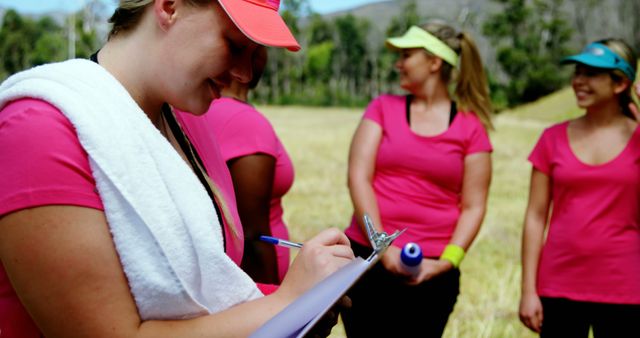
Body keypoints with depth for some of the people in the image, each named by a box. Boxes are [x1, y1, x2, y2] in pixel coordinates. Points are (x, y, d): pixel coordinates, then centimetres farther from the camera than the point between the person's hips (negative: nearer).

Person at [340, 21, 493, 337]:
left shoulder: (471, 128, 2)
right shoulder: (383, 108, 5)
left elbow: (473, 207, 0)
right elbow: (358, 178, -3)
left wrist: (446, 262, -12)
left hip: (431, 272, -1)